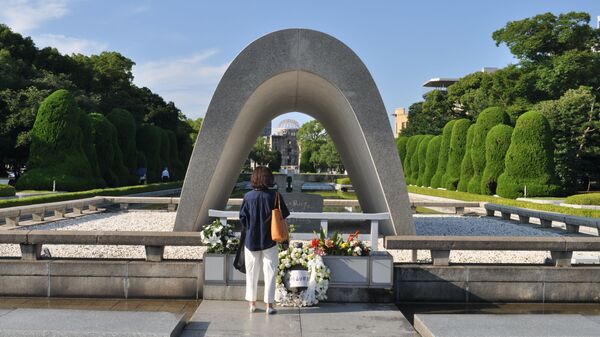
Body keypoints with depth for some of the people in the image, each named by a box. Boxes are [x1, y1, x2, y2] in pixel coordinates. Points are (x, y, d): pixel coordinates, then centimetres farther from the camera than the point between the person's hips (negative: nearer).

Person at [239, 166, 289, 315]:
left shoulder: (248, 196, -9)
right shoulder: (275, 196, -11)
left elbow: (242, 218, -4)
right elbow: (283, 216, -6)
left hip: (251, 241, 1)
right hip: (269, 241, -1)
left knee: (251, 273, 14)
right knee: (270, 273, 8)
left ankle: (252, 303, 21)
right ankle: (269, 305, 9)